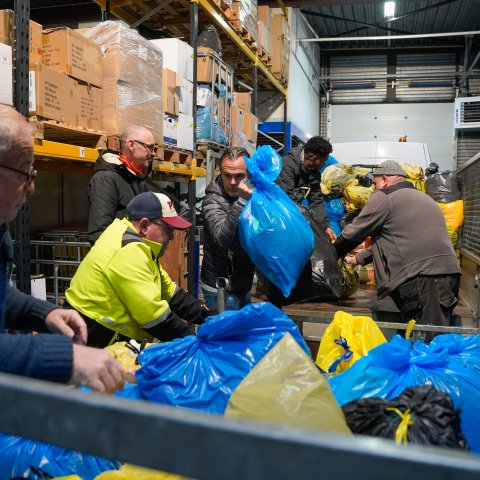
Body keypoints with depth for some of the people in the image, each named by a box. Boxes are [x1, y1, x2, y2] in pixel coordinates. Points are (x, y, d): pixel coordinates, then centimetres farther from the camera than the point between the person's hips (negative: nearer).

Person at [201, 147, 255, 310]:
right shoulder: (213, 200, -18)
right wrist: (242, 201, -36)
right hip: (221, 288, -7)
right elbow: (222, 239, -32)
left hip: (243, 284, 7)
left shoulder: (248, 194, 4)